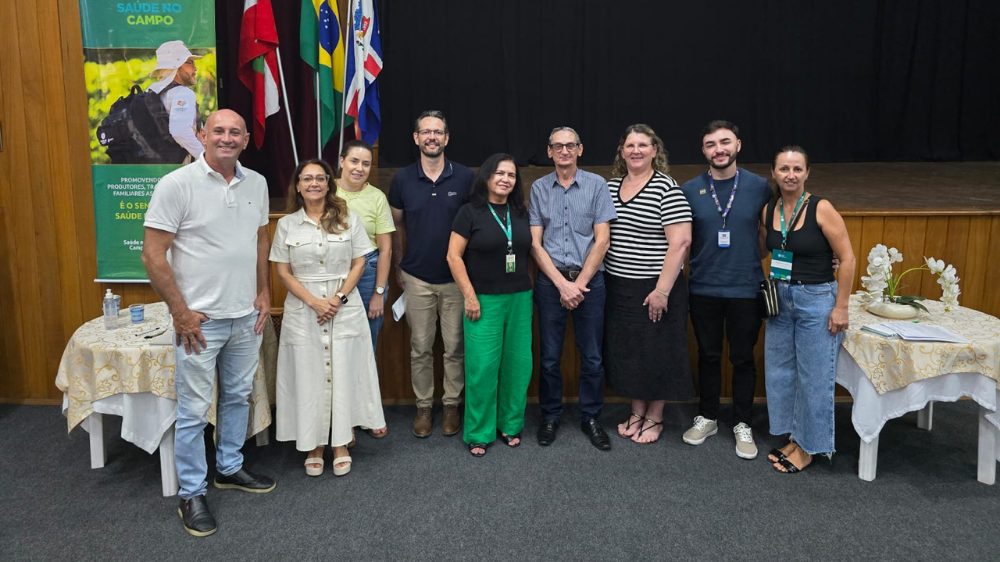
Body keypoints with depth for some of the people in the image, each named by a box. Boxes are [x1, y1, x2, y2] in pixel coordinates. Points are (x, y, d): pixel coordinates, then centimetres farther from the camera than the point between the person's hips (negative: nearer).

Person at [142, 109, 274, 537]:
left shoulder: (257, 183, 4)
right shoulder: (177, 184, -12)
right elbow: (153, 254, -13)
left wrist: (264, 293, 9)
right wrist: (180, 312, -14)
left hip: (247, 316, 6)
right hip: (200, 320, -5)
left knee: (238, 396, 19)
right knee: (194, 411, 4)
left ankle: (229, 468, 38)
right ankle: (191, 494, 20)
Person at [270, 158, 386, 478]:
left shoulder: (348, 219, 4)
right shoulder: (287, 224, 4)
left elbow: (358, 263, 2)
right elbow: (284, 272, 1)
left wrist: (339, 298, -11)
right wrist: (314, 302, -11)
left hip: (345, 306, 0)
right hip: (303, 308, 0)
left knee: (343, 374, 3)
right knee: (308, 376, 3)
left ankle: (341, 445, 15)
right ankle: (314, 446, 16)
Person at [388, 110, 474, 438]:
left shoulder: (465, 178, -4)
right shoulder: (402, 180, 0)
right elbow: (395, 227, 10)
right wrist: (398, 270, 8)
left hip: (456, 278, -1)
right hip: (417, 280, 1)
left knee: (455, 347, 7)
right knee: (420, 348, 9)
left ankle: (452, 405, 23)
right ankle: (423, 406, 23)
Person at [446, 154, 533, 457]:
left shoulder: (521, 213, 10)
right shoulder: (470, 212, -3)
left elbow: (531, 252, 15)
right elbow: (454, 256, -6)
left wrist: (529, 290, 7)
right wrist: (470, 296, -10)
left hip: (520, 299, 4)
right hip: (485, 301, -4)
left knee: (518, 364, 6)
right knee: (483, 366, -4)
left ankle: (511, 425, 23)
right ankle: (479, 433, 10)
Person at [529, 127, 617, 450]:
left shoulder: (597, 185, 1)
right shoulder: (539, 188, 5)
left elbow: (602, 240, -3)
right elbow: (535, 243, 1)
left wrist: (579, 284, -9)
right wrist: (562, 283, -9)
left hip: (589, 280, -1)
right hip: (550, 281, 1)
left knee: (592, 356, 5)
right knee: (549, 356, 6)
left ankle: (591, 417, 21)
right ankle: (550, 417, 23)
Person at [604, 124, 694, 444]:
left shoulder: (667, 188, -10)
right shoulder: (611, 186, 8)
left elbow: (680, 242, -16)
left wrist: (662, 290, -19)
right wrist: (599, 278, 7)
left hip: (654, 287, -5)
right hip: (617, 286, 6)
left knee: (656, 351, 6)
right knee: (626, 350, 12)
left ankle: (655, 417, 23)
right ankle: (637, 412, 29)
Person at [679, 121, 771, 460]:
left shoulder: (759, 187, -3)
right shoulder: (690, 190, -2)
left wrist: (752, 257, -1)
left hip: (745, 289, -1)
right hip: (703, 289, 1)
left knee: (743, 359, 10)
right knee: (708, 356, 14)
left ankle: (742, 424, 26)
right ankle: (707, 417, 31)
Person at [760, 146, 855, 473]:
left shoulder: (821, 209, -14)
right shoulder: (769, 210, 1)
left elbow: (847, 258, -12)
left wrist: (841, 307, -12)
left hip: (816, 300, -6)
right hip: (780, 299, 6)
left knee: (814, 377, 4)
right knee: (780, 372, 14)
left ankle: (808, 448, 19)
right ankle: (794, 438, 30)